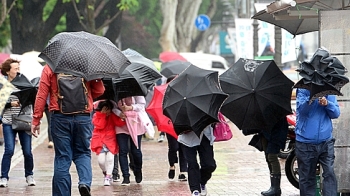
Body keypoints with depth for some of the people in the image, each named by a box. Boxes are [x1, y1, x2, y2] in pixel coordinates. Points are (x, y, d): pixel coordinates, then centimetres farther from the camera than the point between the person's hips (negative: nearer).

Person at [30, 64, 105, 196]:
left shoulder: (49, 68, -1)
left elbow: (41, 95, -3)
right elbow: (99, 91, 4)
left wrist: (36, 120, 0)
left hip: (60, 117, -1)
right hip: (83, 117, 1)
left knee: (62, 158, 5)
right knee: (83, 153, 15)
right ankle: (85, 182, -10)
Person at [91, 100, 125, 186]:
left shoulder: (112, 115, 4)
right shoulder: (96, 115, 1)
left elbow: (119, 123, -7)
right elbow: (100, 126, -13)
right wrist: (103, 115, -15)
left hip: (110, 140, 1)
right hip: (100, 141, -1)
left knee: (110, 158, -14)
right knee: (101, 160, -11)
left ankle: (108, 177, -3)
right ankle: (105, 172, 21)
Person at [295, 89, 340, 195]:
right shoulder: (302, 89, 0)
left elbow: (336, 113, 1)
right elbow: (302, 109, -17)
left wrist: (327, 103, -18)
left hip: (326, 142, 1)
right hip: (305, 142, -1)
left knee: (330, 174, -12)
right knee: (307, 178, 7)